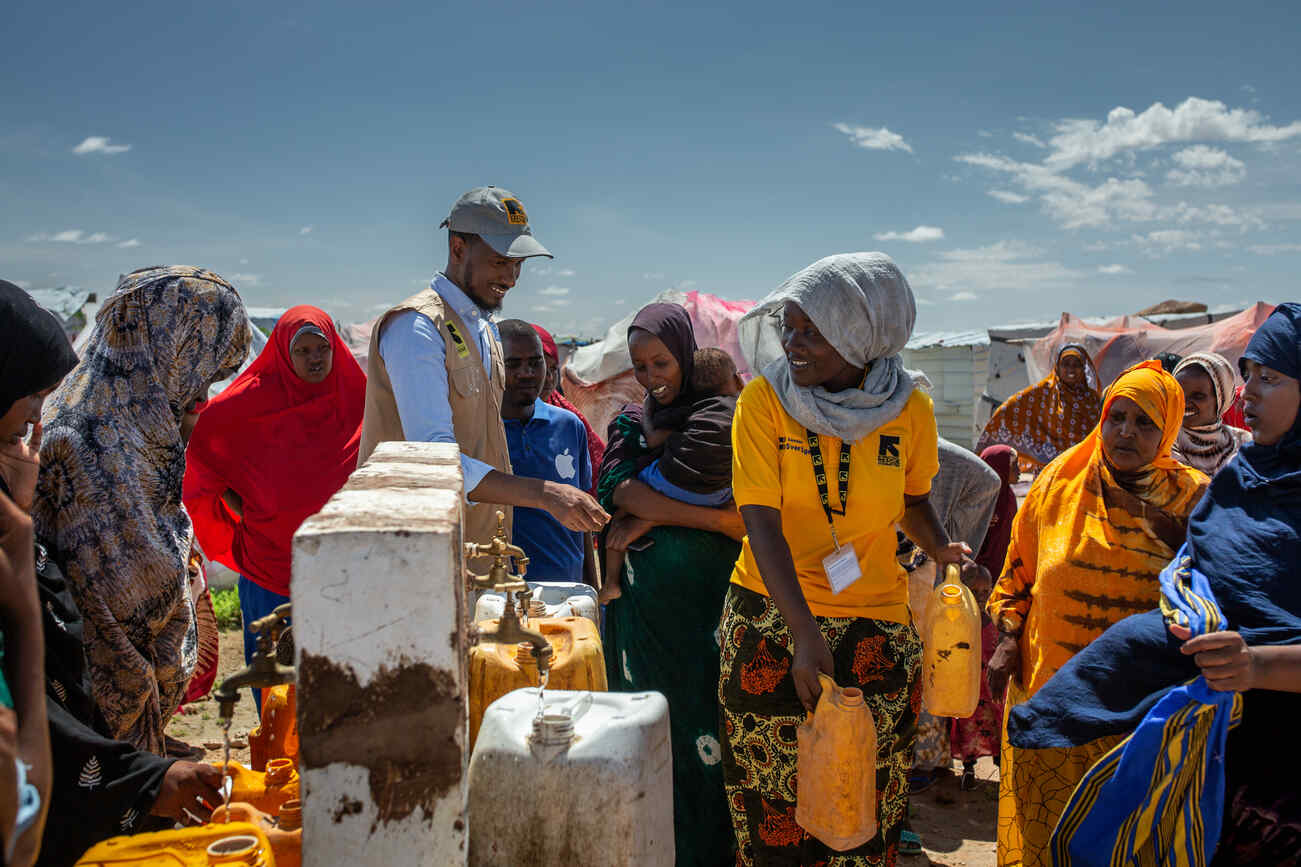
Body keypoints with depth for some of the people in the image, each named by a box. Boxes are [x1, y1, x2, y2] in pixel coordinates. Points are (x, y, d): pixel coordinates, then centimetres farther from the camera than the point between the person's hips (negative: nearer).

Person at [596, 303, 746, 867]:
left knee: (705, 733, -4)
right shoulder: (633, 423, 12)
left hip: (707, 605, -3)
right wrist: (707, 515, -13)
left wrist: (653, 516, -11)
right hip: (645, 604, 3)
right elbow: (620, 489, -3)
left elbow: (749, 521, -8)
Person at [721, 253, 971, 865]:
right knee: (774, 813, 7)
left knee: (865, 814, 7)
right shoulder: (764, 399, -9)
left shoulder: (909, 408, -2)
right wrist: (805, 634, -25)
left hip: (876, 628, 1)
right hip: (773, 619, -1)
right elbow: (763, 524, -15)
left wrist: (941, 549, -5)